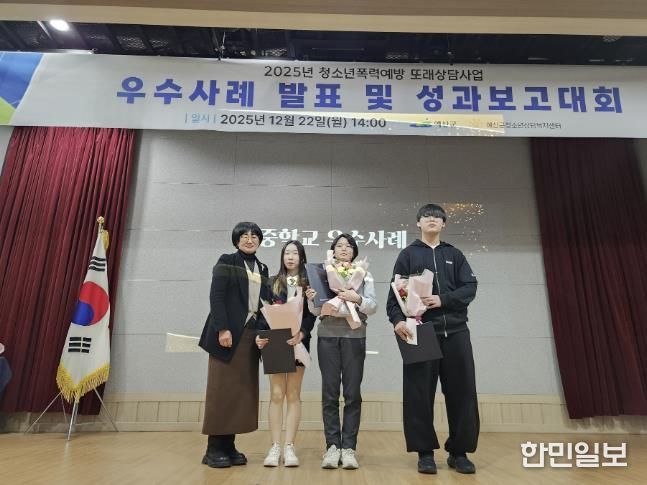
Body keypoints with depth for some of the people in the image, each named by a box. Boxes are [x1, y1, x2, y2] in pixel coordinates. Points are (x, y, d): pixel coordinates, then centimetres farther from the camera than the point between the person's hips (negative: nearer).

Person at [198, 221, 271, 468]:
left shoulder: (262, 269, 16)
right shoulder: (227, 262, 1)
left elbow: (264, 304, 10)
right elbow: (216, 296, -9)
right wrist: (222, 328, -18)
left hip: (250, 334, 5)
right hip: (228, 333, -5)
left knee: (242, 390, 6)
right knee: (222, 389, -1)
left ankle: (229, 446, 15)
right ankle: (214, 448, 8)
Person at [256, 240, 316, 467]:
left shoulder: (309, 283, 6)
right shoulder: (273, 282, 11)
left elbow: (312, 314, -2)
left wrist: (301, 333, -19)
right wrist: (260, 335, -11)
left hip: (298, 342, -1)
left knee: (293, 395, 3)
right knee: (276, 394, 0)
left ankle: (289, 447, 9)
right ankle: (275, 447, 6)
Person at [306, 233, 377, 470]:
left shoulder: (364, 275, 9)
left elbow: (373, 307, 0)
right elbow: (316, 310, 5)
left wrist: (357, 299, -19)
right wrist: (310, 299, -16)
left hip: (354, 336, 0)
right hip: (327, 336, 1)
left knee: (352, 393, 0)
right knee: (330, 393, 1)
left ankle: (349, 447, 8)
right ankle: (332, 446, 9)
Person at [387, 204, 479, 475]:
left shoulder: (454, 254, 15)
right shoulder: (408, 255, 10)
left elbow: (470, 287, 3)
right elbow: (395, 291, 0)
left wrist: (443, 299, -14)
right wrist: (397, 320, -16)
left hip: (455, 332, 2)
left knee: (461, 392, 4)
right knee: (420, 394, 1)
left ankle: (459, 452, 19)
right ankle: (425, 452, 14)